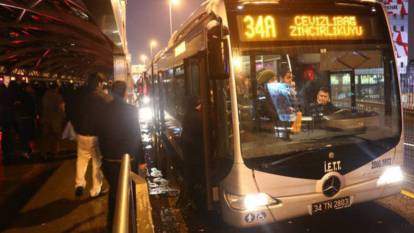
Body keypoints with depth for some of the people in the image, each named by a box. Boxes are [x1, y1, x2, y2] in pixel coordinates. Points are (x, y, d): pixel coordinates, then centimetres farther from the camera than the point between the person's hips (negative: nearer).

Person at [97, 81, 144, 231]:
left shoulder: (104, 110, -4)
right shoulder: (130, 110, -14)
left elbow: (101, 135, 5)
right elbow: (136, 136, -12)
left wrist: (104, 154, 17)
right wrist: (141, 159, -3)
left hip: (109, 158, 4)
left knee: (113, 190, 21)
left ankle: (112, 223, 34)